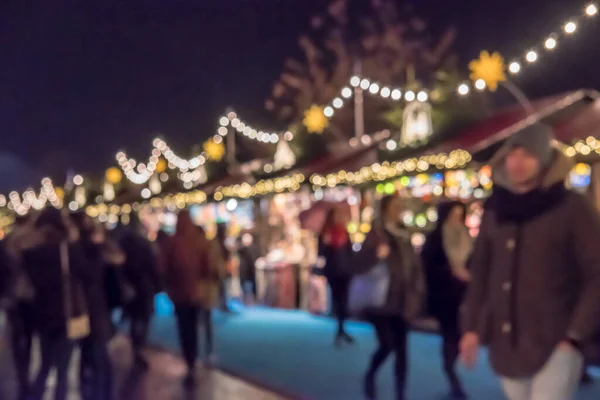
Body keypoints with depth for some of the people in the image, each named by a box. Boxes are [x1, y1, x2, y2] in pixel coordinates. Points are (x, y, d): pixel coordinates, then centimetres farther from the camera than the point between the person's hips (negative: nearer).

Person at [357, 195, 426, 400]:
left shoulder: (404, 235, 11)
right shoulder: (376, 234, -6)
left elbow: (413, 265, 14)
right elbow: (360, 262, -12)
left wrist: (416, 295, 7)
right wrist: (376, 255, -30)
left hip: (401, 301, 5)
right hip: (381, 300, -5)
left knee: (401, 348, 4)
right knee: (387, 344, -11)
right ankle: (369, 376, 19)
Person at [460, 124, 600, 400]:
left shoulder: (572, 210, -6)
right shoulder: (495, 211, 8)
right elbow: (480, 273, 12)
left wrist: (575, 335, -13)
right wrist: (472, 327, 8)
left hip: (554, 345, -5)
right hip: (505, 344, 5)